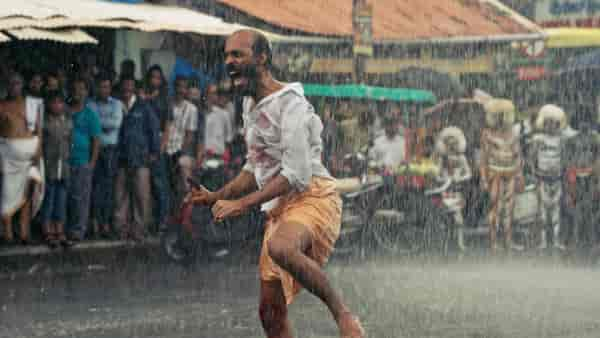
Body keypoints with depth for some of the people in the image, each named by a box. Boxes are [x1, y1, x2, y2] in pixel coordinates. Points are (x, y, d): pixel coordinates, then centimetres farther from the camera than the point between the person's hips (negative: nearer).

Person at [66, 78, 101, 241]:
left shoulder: (90, 115, 3)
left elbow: (96, 140, 0)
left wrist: (92, 162, -6)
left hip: (82, 162, -3)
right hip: (64, 161, 3)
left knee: (80, 197, -3)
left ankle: (79, 230, 2)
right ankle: (67, 228, 10)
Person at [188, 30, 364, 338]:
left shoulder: (289, 103, -11)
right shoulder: (251, 105, 18)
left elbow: (297, 174, -19)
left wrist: (244, 203, -20)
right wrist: (217, 196, 13)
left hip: (312, 198, -9)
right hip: (279, 209, 9)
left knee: (280, 248, -41)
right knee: (270, 313, 5)